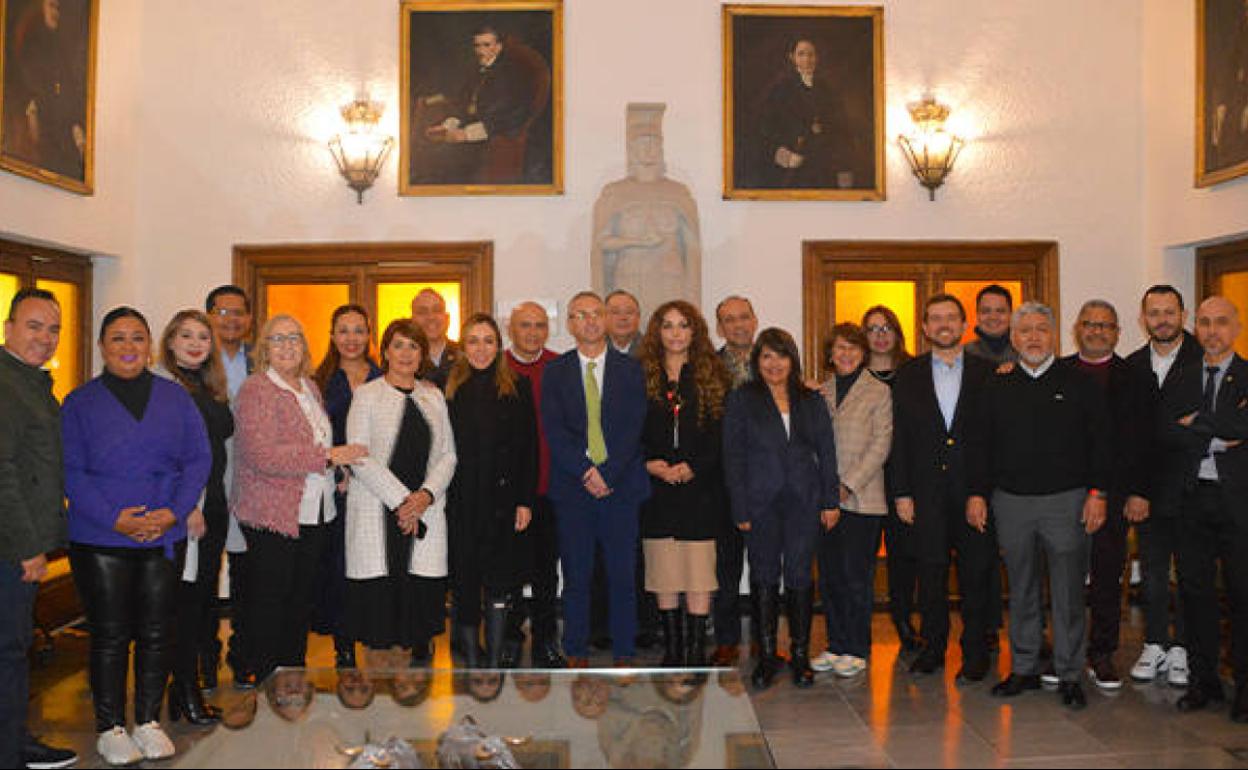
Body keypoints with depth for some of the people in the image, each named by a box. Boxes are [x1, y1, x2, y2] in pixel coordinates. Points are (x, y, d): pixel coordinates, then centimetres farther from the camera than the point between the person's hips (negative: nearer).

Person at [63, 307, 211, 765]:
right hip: (100, 540, -2)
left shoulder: (176, 398, 8)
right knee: (109, 635, 4)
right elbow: (71, 471, -4)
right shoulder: (80, 403, 3)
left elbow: (199, 459, 3)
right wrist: (113, 518, -16)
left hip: (165, 538, 2)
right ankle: (110, 727, 19)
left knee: (157, 632, 8)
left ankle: (149, 721, 23)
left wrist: (174, 512, -12)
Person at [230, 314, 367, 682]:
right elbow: (262, 455, -22)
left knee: (302, 599, 14)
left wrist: (337, 471, 6)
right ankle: (262, 681, 14)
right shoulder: (256, 390, -10)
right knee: (269, 601, 1)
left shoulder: (310, 388, 15)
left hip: (314, 513, 7)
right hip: (272, 515, -7)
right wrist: (328, 457, -21)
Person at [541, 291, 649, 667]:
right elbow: (554, 430, -2)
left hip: (621, 485, 0)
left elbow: (634, 428, -2)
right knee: (576, 576, 5)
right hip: (572, 488, 0)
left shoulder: (630, 369, 7)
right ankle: (577, 654, 17)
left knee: (623, 576, 3)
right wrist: (586, 472, -13)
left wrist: (607, 473, -12)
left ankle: (624, 655, 15)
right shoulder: (555, 372, 7)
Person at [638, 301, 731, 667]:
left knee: (699, 574, -3)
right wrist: (649, 464, -10)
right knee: (663, 576, 6)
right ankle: (671, 651, 17)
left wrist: (693, 467, -12)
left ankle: (696, 651, 6)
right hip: (656, 491, 1)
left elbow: (724, 435, -1)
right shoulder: (641, 376, 8)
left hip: (700, 489, -1)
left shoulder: (713, 377, 5)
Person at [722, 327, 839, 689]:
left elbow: (826, 452, 10)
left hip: (804, 501, 1)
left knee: (799, 577, 1)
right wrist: (741, 510, -5)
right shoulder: (741, 399, 4)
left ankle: (800, 655, 14)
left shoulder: (811, 401, 11)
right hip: (761, 502, -1)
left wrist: (831, 500, 3)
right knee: (764, 578, 5)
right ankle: (766, 656, 15)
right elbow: (733, 457, 0)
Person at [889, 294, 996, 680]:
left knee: (976, 572, 4)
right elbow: (899, 439, 5)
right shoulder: (908, 376, 7)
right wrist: (901, 493, -1)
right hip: (927, 492, 1)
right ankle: (933, 645, 21)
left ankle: (975, 651, 17)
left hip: (975, 489, -1)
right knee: (930, 572, 6)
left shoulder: (988, 373, 5)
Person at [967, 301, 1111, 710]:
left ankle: (1070, 675, 13)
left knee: (1068, 592, 2)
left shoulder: (1079, 383, 3)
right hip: (1011, 501, 2)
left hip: (1066, 500, -2)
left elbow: (1101, 442, 1)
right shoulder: (998, 388, 9)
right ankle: (1024, 669, 21)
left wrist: (1097, 493, -7)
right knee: (1021, 590, 10)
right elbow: (980, 444, 10)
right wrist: (977, 493, 2)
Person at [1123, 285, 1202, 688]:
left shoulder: (1204, 360, -5)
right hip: (1149, 488, 3)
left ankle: (1181, 649, 19)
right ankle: (1155, 645, 22)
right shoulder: (1132, 366, 6)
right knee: (1152, 572, 10)